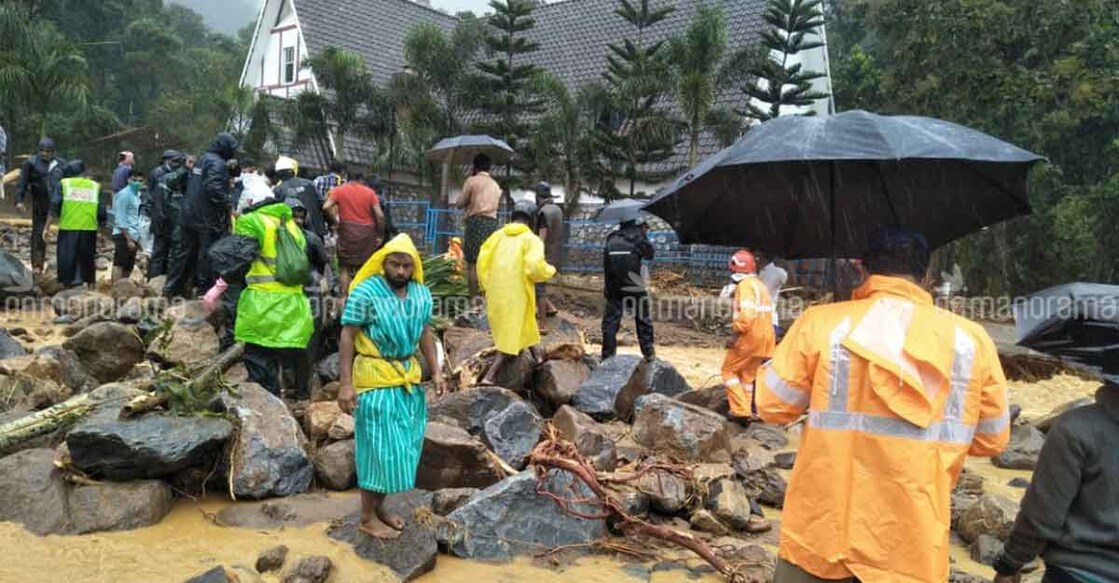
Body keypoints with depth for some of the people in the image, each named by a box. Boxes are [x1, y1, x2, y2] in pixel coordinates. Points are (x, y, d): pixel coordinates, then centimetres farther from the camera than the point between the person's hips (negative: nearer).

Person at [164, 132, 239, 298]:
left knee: (184, 251, 15)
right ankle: (205, 289, 4)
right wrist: (226, 203, -15)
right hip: (208, 219, -9)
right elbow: (214, 189, -26)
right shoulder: (217, 163, -13)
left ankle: (171, 288, 20)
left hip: (189, 216, 9)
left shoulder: (202, 160, 17)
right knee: (208, 254, -1)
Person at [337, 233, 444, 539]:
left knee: (401, 447, 13)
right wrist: (346, 384, -18)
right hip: (375, 380, -6)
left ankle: (379, 507, 29)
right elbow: (347, 337, -14)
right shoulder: (365, 293, -15)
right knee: (379, 448, -1)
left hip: (409, 378, 7)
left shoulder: (422, 294, 3)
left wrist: (436, 371, 6)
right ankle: (367, 518, 14)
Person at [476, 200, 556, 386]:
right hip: (516, 294, -6)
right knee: (511, 337, 1)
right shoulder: (531, 239, -8)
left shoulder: (498, 235, 7)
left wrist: (487, 285, 14)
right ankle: (489, 377, -7)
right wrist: (550, 271, 0)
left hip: (496, 293, 6)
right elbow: (534, 267, -20)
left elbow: (482, 260, 4)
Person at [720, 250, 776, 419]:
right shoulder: (760, 285, 17)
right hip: (765, 336, 9)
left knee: (729, 370, 2)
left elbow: (746, 314, -23)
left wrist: (736, 335, -18)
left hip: (749, 337, -9)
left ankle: (741, 409, -5)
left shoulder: (745, 285, -11)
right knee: (747, 374, 16)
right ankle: (747, 410, 16)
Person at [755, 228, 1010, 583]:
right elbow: (993, 439, 6)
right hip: (913, 549, 2)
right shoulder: (971, 339, -3)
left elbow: (772, 406, -3)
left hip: (820, 535, -1)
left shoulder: (821, 323, -10)